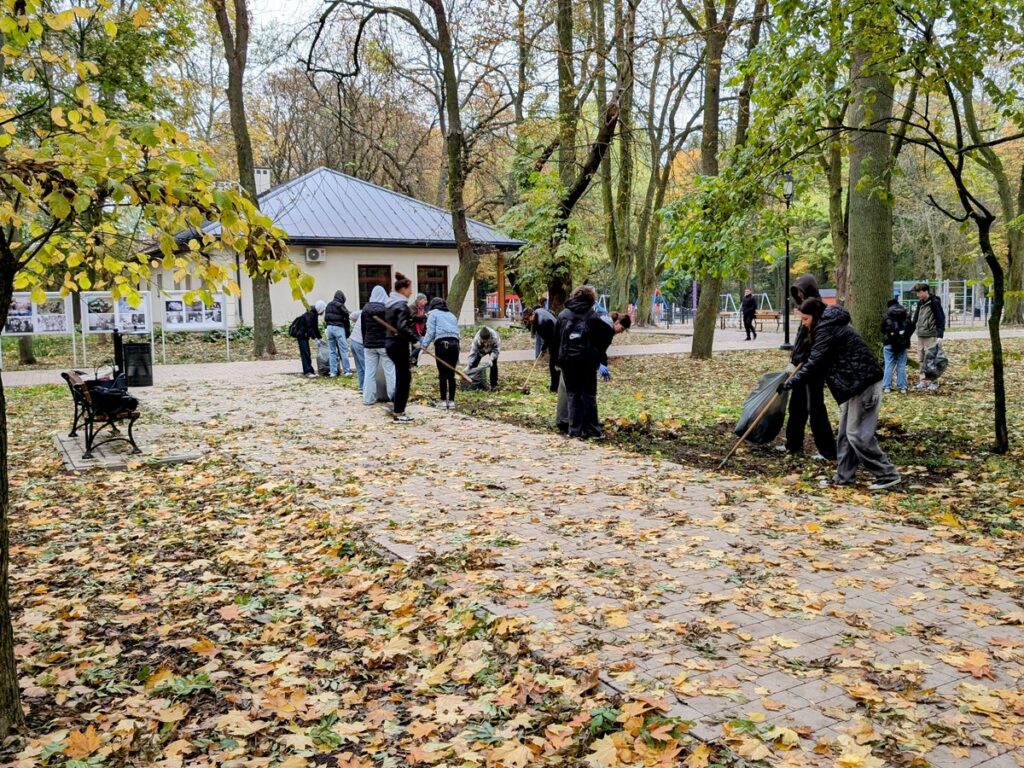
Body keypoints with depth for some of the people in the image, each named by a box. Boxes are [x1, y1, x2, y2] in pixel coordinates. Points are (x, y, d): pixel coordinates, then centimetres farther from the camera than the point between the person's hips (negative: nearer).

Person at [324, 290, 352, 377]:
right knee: (343, 350, -2)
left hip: (329, 327, 6)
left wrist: (329, 324, 16)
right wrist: (348, 330, 5)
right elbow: (346, 318, -5)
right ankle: (347, 370, -2)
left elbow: (325, 318, 14)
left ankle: (333, 372, 6)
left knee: (332, 351, 8)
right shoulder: (340, 306, -7)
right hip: (339, 328, -6)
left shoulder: (328, 306, 13)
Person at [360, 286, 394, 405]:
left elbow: (363, 329, 8)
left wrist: (365, 344, 15)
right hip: (385, 344, -3)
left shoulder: (365, 309, 2)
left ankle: (368, 398, 7)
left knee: (369, 371, 6)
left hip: (369, 345, 3)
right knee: (390, 370, 3)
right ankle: (394, 395, 5)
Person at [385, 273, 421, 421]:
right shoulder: (402, 305, -16)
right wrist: (416, 340, -26)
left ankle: (396, 407, 24)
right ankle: (398, 413, 3)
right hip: (399, 345, -9)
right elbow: (402, 327, -28)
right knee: (404, 378, -1)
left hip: (390, 343, 9)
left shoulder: (389, 303, 12)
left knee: (401, 376, 18)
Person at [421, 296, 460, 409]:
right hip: (454, 343, 4)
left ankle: (443, 401, 4)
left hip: (441, 343, -4)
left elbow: (430, 332, -1)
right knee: (451, 374, 8)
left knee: (443, 374, 1)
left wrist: (424, 346, -1)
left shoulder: (433, 314, 11)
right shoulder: (452, 315, 27)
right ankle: (451, 401, 9)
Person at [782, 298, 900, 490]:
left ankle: (888, 475, 1)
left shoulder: (826, 330, -14)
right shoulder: (830, 326, 18)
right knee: (846, 432, 12)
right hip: (857, 383, 11)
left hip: (864, 384, -11)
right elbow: (822, 362, 19)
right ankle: (844, 476, 16)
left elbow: (814, 363, -19)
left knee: (857, 434, -7)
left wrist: (790, 383, -15)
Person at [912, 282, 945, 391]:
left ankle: (933, 382, 2)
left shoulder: (934, 302, -10)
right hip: (920, 336, 7)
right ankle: (923, 380, 16)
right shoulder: (920, 303, 12)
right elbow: (915, 318, 19)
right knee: (921, 360, 9)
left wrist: (939, 335, -17)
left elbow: (941, 319, -11)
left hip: (930, 336, -7)